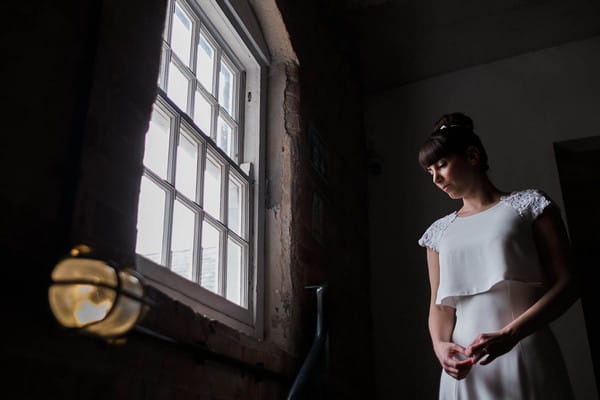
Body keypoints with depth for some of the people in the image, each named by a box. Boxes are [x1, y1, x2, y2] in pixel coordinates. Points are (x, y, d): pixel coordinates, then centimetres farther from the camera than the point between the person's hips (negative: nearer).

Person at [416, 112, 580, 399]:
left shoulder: (529, 204, 2)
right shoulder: (439, 232, 12)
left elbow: (567, 284, -5)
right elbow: (440, 304, 10)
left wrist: (509, 335, -17)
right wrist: (440, 344, -11)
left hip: (527, 358, -3)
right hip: (466, 365, 3)